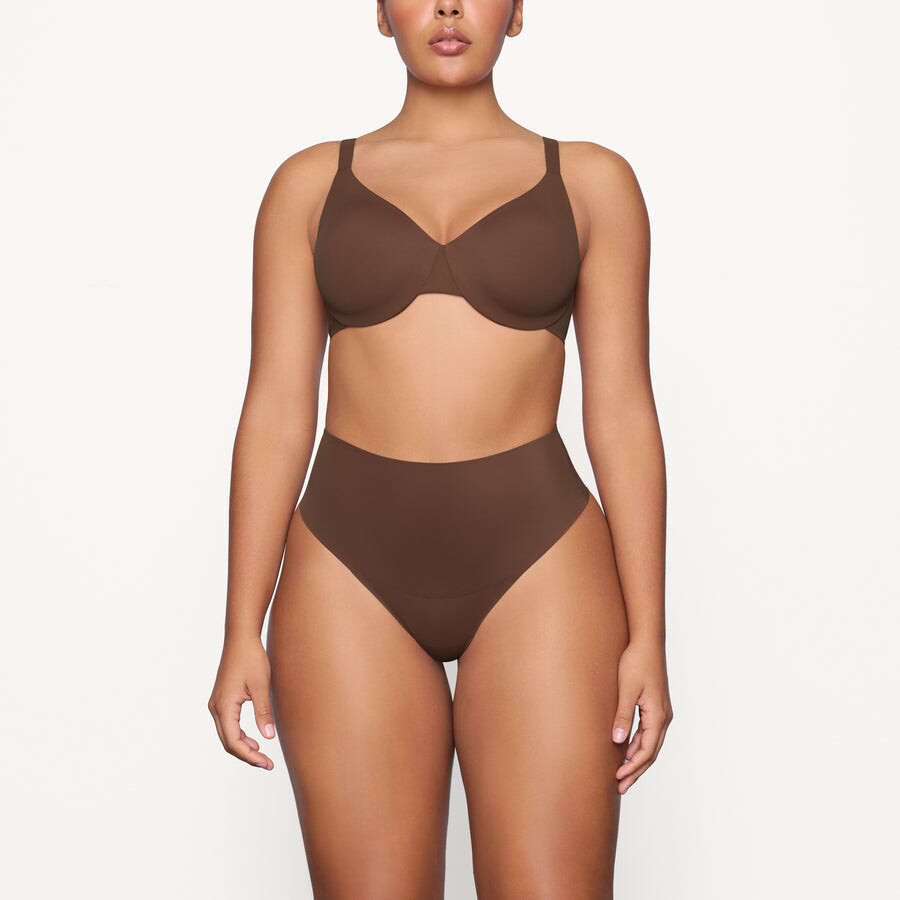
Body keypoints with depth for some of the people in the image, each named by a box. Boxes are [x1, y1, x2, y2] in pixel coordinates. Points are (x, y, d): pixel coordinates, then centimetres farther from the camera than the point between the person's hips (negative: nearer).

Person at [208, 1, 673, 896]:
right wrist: (243, 634, -1)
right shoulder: (311, 183, 9)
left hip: (538, 560, 0)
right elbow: (277, 409, 5)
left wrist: (648, 637, -3)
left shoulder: (591, 181, 7)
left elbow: (621, 412, 3)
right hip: (353, 565, 1)